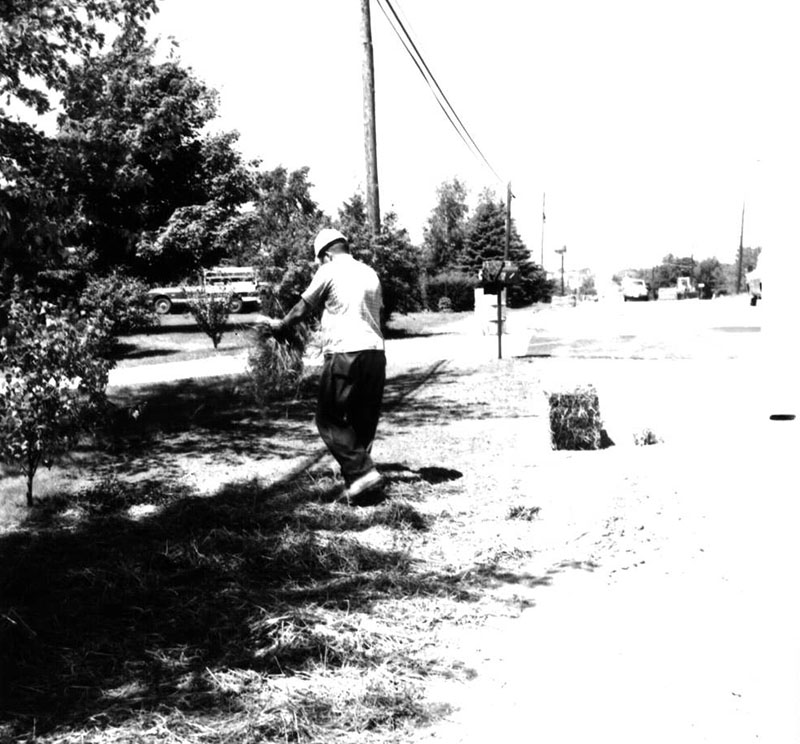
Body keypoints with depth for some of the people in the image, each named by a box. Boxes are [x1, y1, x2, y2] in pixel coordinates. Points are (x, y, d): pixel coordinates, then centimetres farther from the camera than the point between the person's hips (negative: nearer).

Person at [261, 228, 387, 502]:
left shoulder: (329, 271, 0)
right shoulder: (370, 273, 16)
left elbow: (302, 310, 7)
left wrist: (280, 325, 25)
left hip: (344, 353, -6)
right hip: (376, 352, 7)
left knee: (329, 419, 2)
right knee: (364, 420, 13)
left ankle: (361, 472, -8)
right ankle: (357, 478, 18)